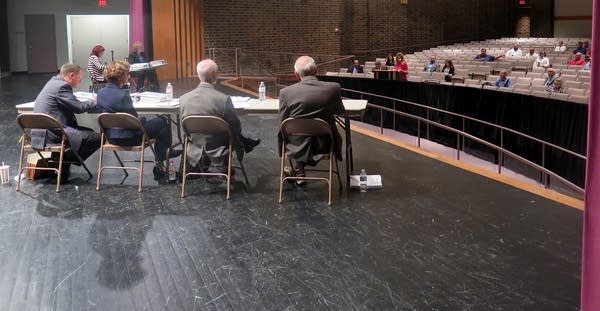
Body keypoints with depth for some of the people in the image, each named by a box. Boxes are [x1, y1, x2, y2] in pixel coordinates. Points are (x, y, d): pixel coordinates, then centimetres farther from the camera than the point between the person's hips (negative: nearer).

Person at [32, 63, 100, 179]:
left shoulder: (55, 81, 17)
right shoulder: (62, 86, -14)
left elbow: (73, 103, 24)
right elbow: (79, 107, -16)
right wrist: (96, 101, 0)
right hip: (51, 132, -11)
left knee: (89, 132, 23)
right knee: (96, 139, -14)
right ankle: (62, 164, -2)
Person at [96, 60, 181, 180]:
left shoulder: (101, 92, 0)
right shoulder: (122, 95, -25)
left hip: (111, 136, 9)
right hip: (128, 138, -9)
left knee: (143, 120, 32)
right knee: (162, 122, 8)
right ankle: (159, 165, 20)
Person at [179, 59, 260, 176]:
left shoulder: (183, 99, -11)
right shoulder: (224, 99, -24)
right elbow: (235, 128, -10)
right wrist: (240, 151, 11)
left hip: (195, 154, 5)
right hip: (217, 156, -5)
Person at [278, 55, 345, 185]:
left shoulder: (286, 92, -15)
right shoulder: (334, 88, -13)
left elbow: (282, 122, -3)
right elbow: (340, 111, 6)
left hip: (298, 146, 0)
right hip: (324, 145, 0)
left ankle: (298, 171, 39)